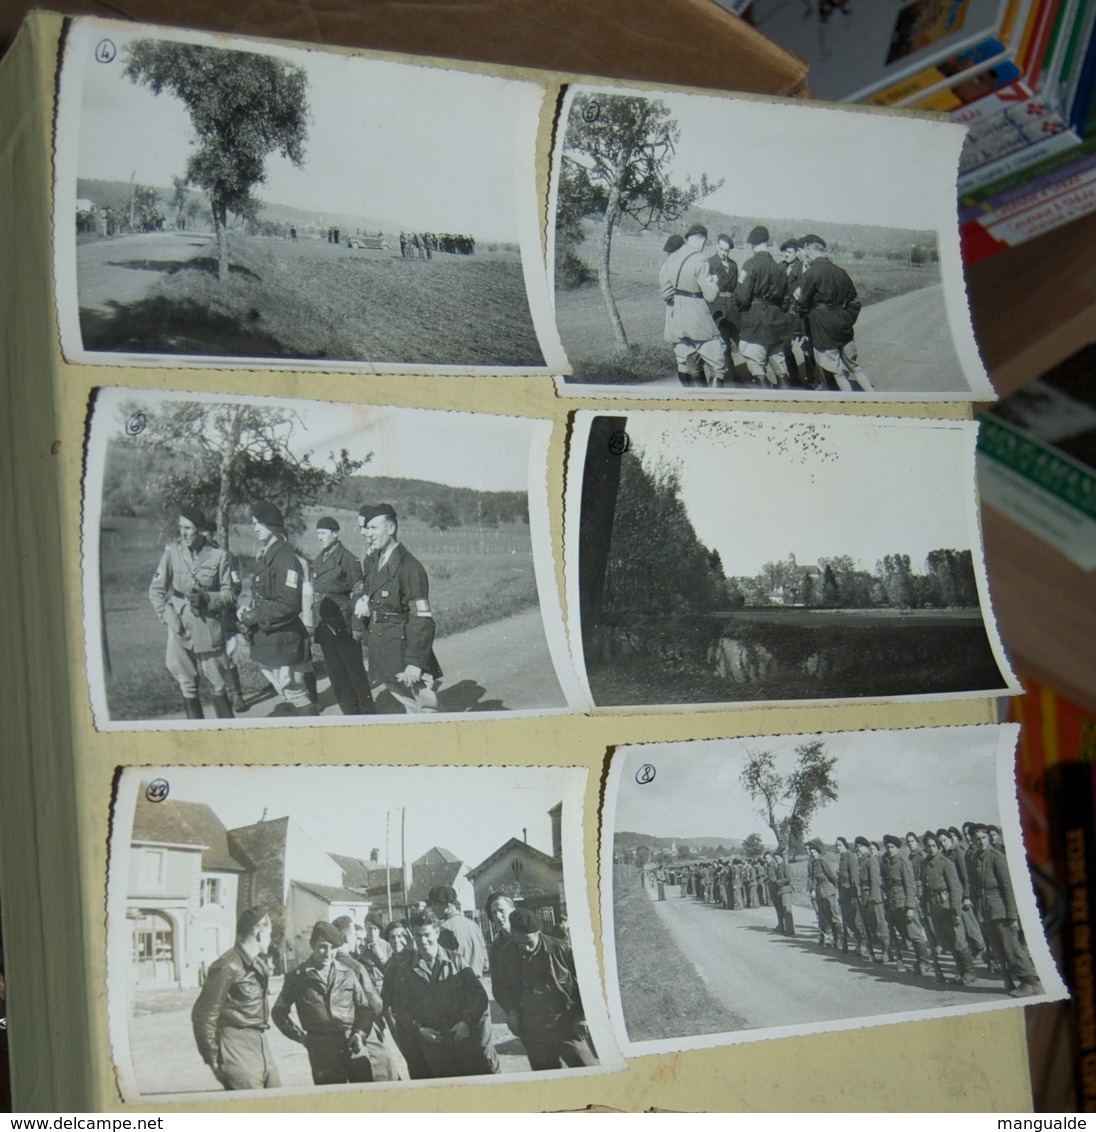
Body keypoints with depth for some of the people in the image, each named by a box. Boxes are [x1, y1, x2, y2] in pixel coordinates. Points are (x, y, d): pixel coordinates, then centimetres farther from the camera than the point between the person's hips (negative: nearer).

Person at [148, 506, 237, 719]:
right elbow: (156, 590, 4)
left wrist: (206, 599, -17)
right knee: (187, 687, 8)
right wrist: (169, 616, -7)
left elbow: (229, 594, 0)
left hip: (209, 628, -2)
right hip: (180, 629, 2)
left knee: (218, 685, 5)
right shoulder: (172, 552, -2)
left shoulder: (218, 556, -6)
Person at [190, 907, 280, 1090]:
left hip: (261, 1049, 9)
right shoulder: (229, 967, -14)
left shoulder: (260, 964, 14)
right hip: (238, 1054, -9)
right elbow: (204, 1015, -13)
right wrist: (213, 1061, -8)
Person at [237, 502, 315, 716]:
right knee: (288, 695, 16)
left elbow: (288, 604, -23)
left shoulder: (284, 558, -17)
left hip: (282, 641, -9)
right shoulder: (264, 556, 12)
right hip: (265, 640, 9)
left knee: (295, 696, -5)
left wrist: (254, 617, -17)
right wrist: (250, 611, 2)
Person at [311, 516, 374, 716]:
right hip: (324, 625, 7)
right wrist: (313, 623, 15)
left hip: (343, 626, -7)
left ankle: (367, 713, 9)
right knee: (335, 672, 10)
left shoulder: (347, 559, -9)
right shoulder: (318, 561, 12)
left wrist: (357, 626, -18)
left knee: (355, 671, 1)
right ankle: (349, 712, 17)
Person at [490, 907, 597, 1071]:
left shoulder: (560, 949, -11)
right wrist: (511, 1011, 0)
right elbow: (499, 987, 14)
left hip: (567, 1028, -3)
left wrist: (583, 1016, -5)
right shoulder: (506, 954, -2)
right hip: (533, 1033, 3)